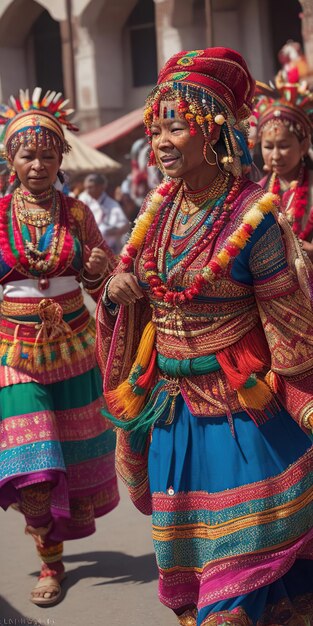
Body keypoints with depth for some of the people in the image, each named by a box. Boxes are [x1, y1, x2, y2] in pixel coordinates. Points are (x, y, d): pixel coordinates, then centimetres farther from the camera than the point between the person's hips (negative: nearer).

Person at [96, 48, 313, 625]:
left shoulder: (252, 215, -16)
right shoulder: (160, 206, 2)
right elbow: (132, 291, 14)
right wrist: (116, 291, -8)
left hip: (241, 412, -6)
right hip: (171, 406, 6)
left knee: (247, 566, 2)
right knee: (187, 550, 17)